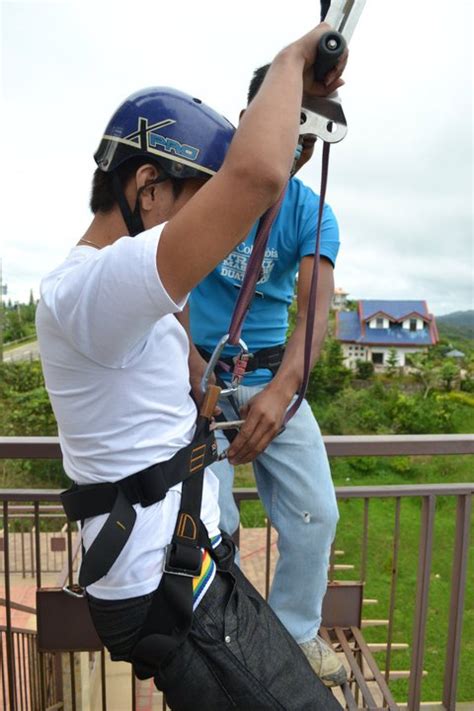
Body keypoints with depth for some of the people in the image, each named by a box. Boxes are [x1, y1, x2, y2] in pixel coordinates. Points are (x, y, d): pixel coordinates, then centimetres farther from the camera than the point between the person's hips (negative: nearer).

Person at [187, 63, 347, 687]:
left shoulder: (313, 216, 2)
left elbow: (316, 310, -12)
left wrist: (281, 390, -30)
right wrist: (194, 367, -19)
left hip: (273, 376, 3)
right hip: (195, 372, -2)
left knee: (316, 513, 0)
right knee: (211, 524, -6)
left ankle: (296, 633, 26)